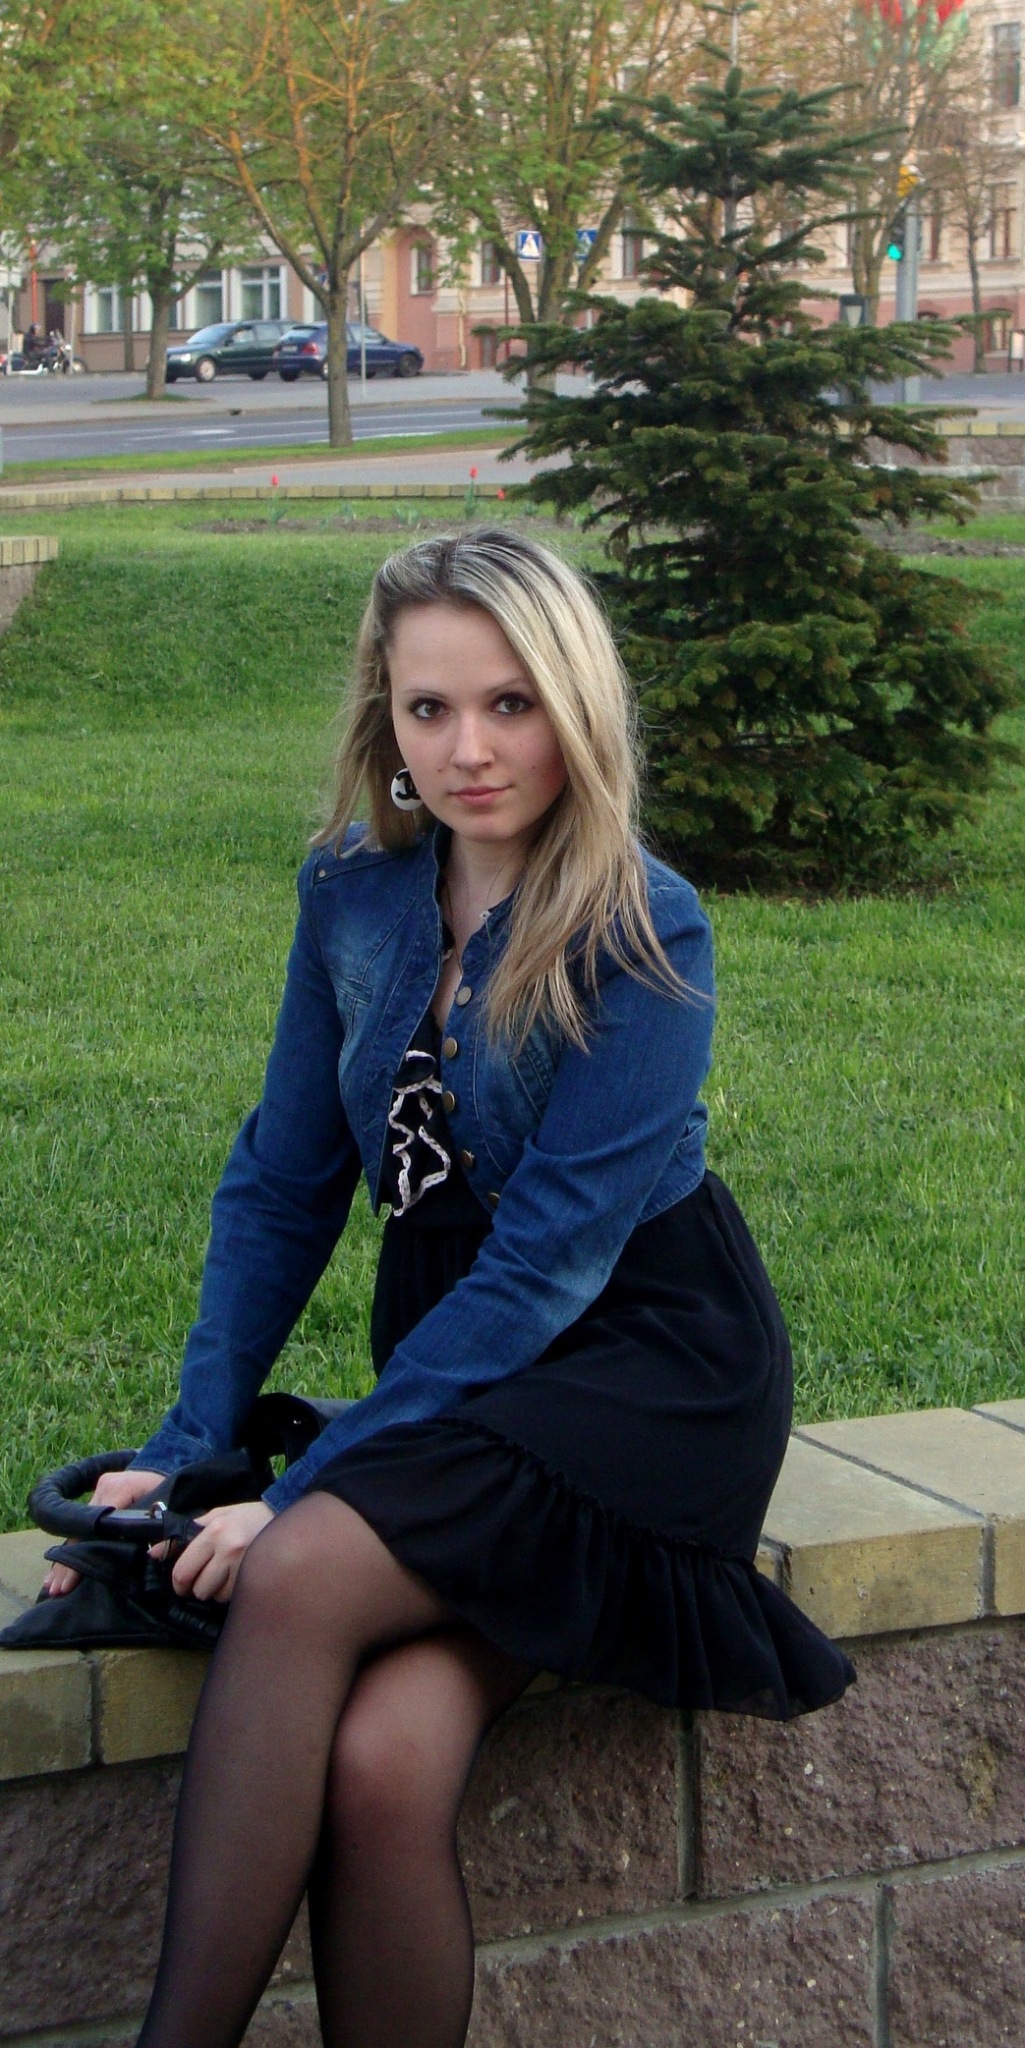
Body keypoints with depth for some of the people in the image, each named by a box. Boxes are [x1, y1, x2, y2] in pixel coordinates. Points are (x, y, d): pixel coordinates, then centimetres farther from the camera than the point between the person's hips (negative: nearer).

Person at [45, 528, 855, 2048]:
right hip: (453, 1354, 5)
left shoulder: (644, 936, -15)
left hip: (651, 1364, -4)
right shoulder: (354, 892, 2)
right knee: (379, 1770, -23)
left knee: (303, 1577, -30)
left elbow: (545, 1261, -19)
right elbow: (283, 1183, 8)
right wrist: (189, 1446, -3)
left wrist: (298, 1492, -22)